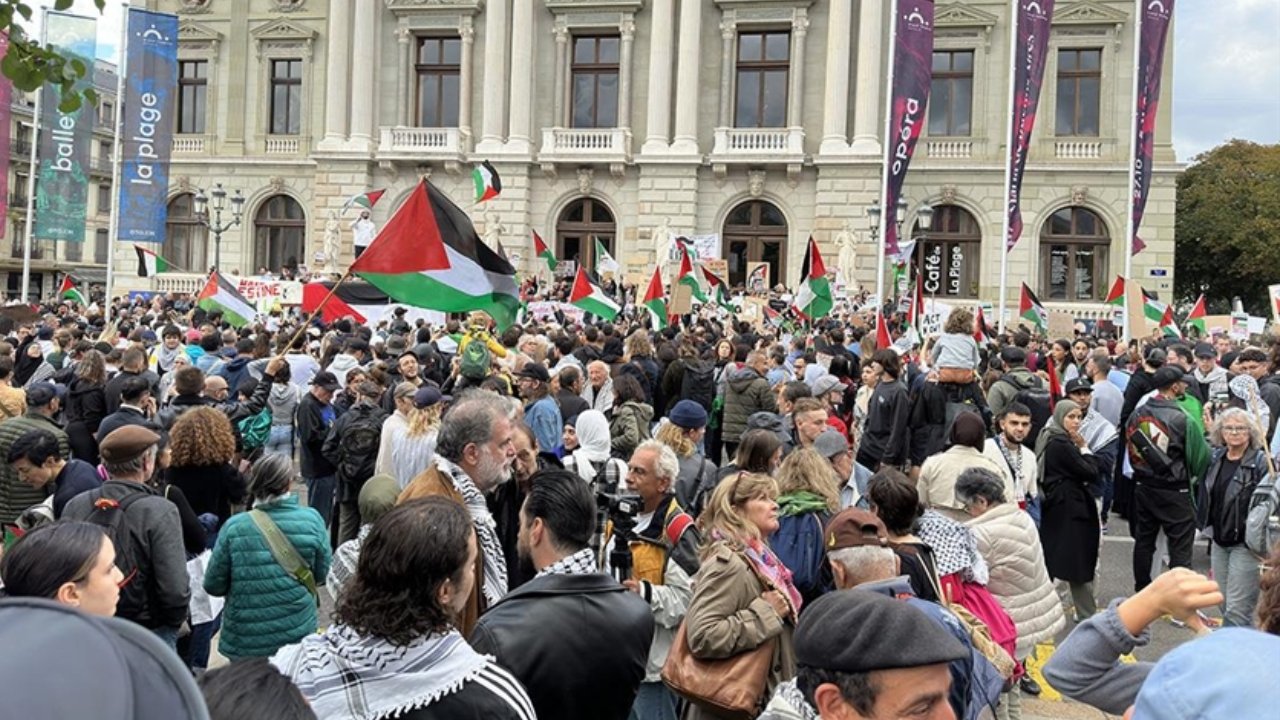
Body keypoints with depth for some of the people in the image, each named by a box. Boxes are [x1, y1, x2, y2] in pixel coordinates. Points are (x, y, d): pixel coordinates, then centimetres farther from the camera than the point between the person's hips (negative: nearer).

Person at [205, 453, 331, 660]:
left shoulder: (234, 527, -12)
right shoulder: (311, 520, -10)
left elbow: (214, 585, -4)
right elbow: (323, 574, 0)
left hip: (245, 640, 0)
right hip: (298, 633, 1)